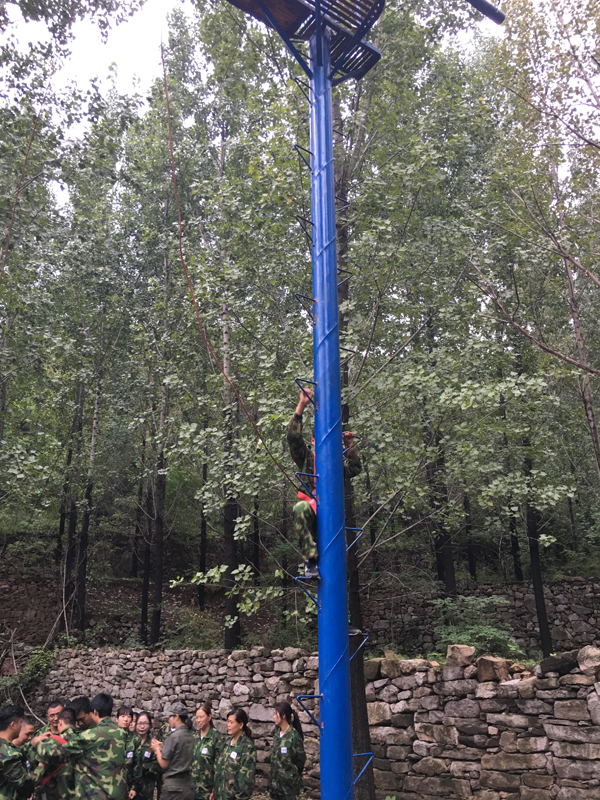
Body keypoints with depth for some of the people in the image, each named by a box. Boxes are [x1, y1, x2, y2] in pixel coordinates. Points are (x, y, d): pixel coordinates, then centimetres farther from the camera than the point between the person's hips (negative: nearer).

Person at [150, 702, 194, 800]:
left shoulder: (173, 736, -15)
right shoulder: (190, 735, 6)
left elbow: (164, 764, -11)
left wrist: (157, 749, 5)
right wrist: (163, 747, 13)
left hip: (173, 786, -7)